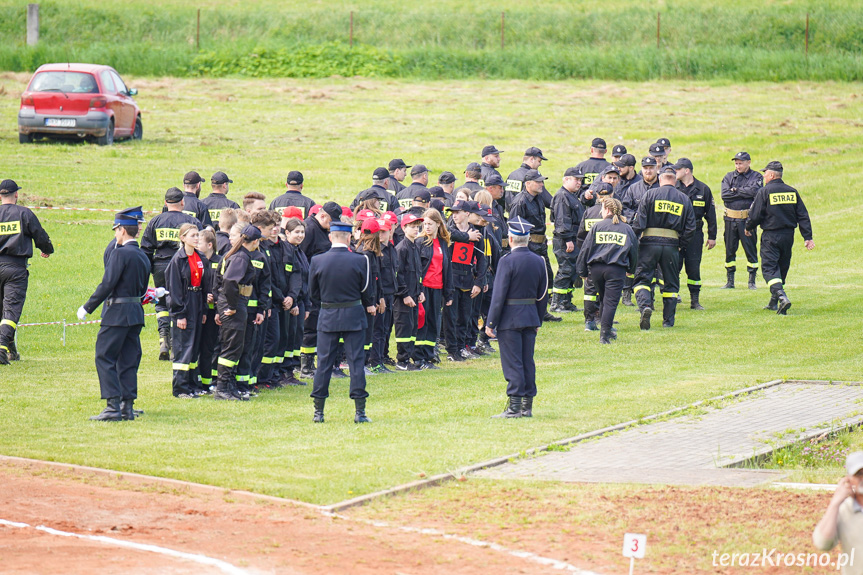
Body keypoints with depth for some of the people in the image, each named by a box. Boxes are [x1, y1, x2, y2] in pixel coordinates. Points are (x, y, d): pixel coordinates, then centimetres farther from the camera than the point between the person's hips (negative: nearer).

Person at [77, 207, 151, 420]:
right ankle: (127, 407, 10)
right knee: (128, 361, 11)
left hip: (116, 314, -8)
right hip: (136, 314, 8)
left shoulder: (120, 253, -13)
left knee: (104, 357, -4)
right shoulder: (143, 257, 13)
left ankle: (113, 407, -11)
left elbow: (107, 284, -18)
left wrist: (87, 308, -13)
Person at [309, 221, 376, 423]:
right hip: (353, 315, -1)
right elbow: (366, 291, -2)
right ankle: (360, 412, 1)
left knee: (324, 363, 7)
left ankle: (318, 412, 8)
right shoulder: (359, 261, -10)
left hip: (327, 316, 1)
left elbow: (313, 292, 3)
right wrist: (369, 305, 19)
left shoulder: (317, 261, -6)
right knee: (356, 361, 3)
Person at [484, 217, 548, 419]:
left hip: (510, 318, -6)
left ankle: (514, 407, -5)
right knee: (528, 362, 11)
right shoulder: (538, 261, 5)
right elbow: (543, 295, 10)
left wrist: (491, 323, -10)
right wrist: (538, 320, 20)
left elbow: (499, 294, -15)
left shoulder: (508, 261, -14)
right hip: (531, 318, 6)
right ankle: (527, 406, 14)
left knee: (512, 363, -4)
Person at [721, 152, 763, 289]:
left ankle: (752, 281, 5)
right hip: (730, 219, 3)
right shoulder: (729, 177, 11)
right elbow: (724, 195, -4)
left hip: (747, 219, -3)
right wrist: (744, 193, -9)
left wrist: (736, 190, -8)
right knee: (730, 250, 8)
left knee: (751, 249, -2)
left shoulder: (756, 177, 3)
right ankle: (730, 281, 16)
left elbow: (754, 191, -17)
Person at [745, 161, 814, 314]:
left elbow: (755, 215, -9)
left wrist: (749, 227, 12)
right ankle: (774, 302, 26)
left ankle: (782, 297, -29)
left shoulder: (764, 192, -9)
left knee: (769, 268, -7)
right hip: (788, 236, 6)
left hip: (770, 236, -6)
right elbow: (803, 216, 5)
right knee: (782, 268, 17)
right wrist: (808, 237, 6)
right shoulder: (792, 192, 7)